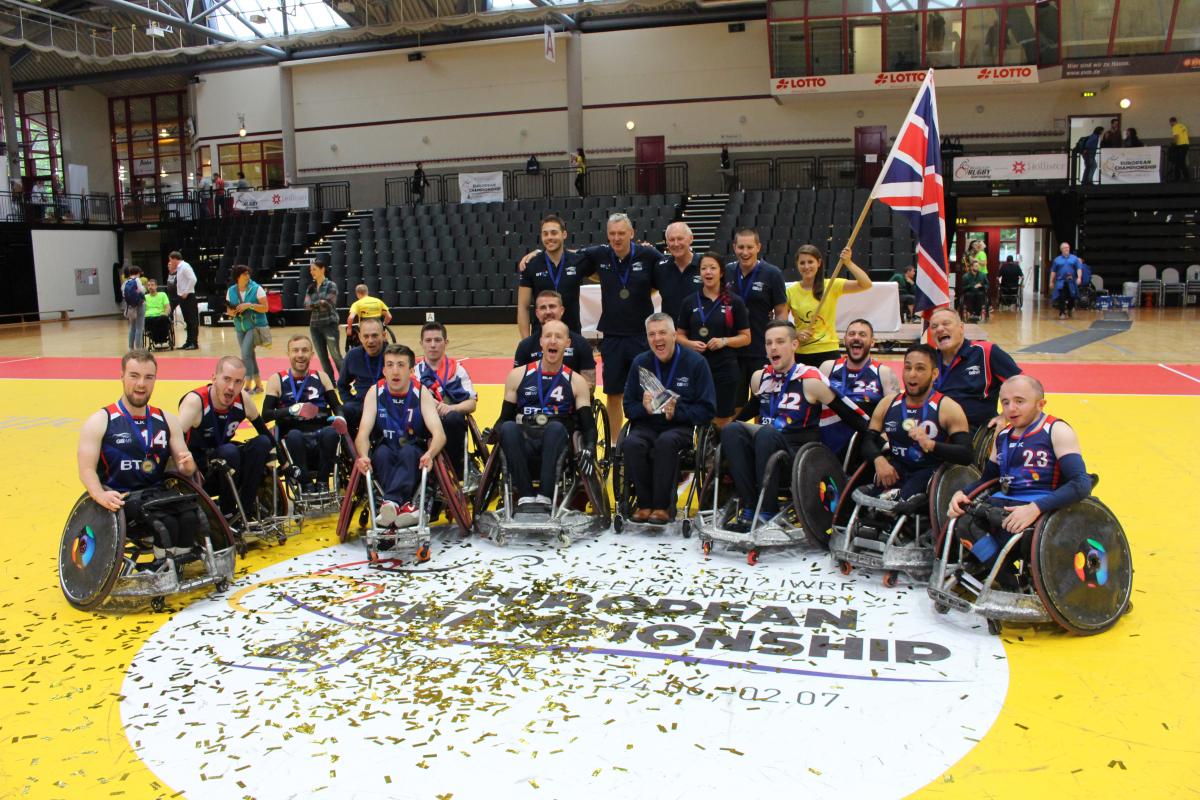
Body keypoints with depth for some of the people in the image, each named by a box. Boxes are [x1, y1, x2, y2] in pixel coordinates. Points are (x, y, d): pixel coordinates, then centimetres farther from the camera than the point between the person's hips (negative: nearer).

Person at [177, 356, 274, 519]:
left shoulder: (243, 399, -7)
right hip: (197, 471, -6)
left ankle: (246, 510, -10)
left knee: (262, 443, -14)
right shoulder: (195, 401, -24)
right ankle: (228, 515, -16)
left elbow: (264, 430, 9)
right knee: (229, 451, -32)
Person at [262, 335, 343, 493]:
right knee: (294, 435, -35)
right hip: (294, 441, -1)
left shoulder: (321, 377, 14)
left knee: (331, 432, -31)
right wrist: (290, 410, -20)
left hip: (321, 438, 1)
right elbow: (266, 414, -1)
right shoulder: (277, 379, 8)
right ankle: (307, 485, -21)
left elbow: (336, 406, 11)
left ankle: (322, 483, -16)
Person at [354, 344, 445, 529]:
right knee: (381, 452, -32)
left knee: (408, 451, -33)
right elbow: (363, 433, -14)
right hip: (386, 457, 1)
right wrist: (364, 456, -36)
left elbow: (439, 434, -20)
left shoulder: (421, 393, -8)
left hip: (414, 457, -1)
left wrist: (429, 454, -42)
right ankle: (405, 505, -47)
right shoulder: (375, 392, -3)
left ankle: (391, 502, -49)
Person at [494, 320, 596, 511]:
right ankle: (525, 497, -32)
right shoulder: (518, 376, 14)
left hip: (555, 449, -1)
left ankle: (544, 497, -36)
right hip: (522, 449, 1)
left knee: (556, 427, -33)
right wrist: (492, 433, -7)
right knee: (509, 427, -31)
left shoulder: (576, 382, 12)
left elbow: (588, 425, 7)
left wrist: (589, 448, -13)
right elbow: (505, 418, 15)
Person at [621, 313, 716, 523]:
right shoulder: (640, 363, 9)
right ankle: (644, 504, -17)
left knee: (666, 441, -37)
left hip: (682, 426, -2)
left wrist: (677, 412, -19)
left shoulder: (695, 362, -1)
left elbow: (707, 410, -3)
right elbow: (628, 406, 11)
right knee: (631, 443, -32)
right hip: (647, 424, 3)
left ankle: (661, 506, -25)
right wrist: (644, 408, -12)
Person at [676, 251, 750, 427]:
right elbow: (679, 335, 10)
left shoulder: (734, 302, 0)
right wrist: (690, 344, -10)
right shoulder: (689, 302, 5)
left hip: (725, 370, -1)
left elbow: (746, 337, 3)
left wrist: (724, 341, -14)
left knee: (722, 422, 4)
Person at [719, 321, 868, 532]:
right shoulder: (759, 378, 10)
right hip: (762, 453, 5)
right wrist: (734, 423, 22)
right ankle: (749, 508, -23)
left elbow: (856, 418, -5)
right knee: (731, 430, -22)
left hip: (798, 457, -5)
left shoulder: (810, 380, -6)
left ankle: (768, 513, -26)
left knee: (766, 434, -34)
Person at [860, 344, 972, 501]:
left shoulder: (948, 408, -2)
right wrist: (878, 459, -13)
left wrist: (931, 444, -29)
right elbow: (868, 441, 10)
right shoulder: (888, 403, 11)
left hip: (930, 471, -4)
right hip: (897, 468, 4)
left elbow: (966, 455, -11)